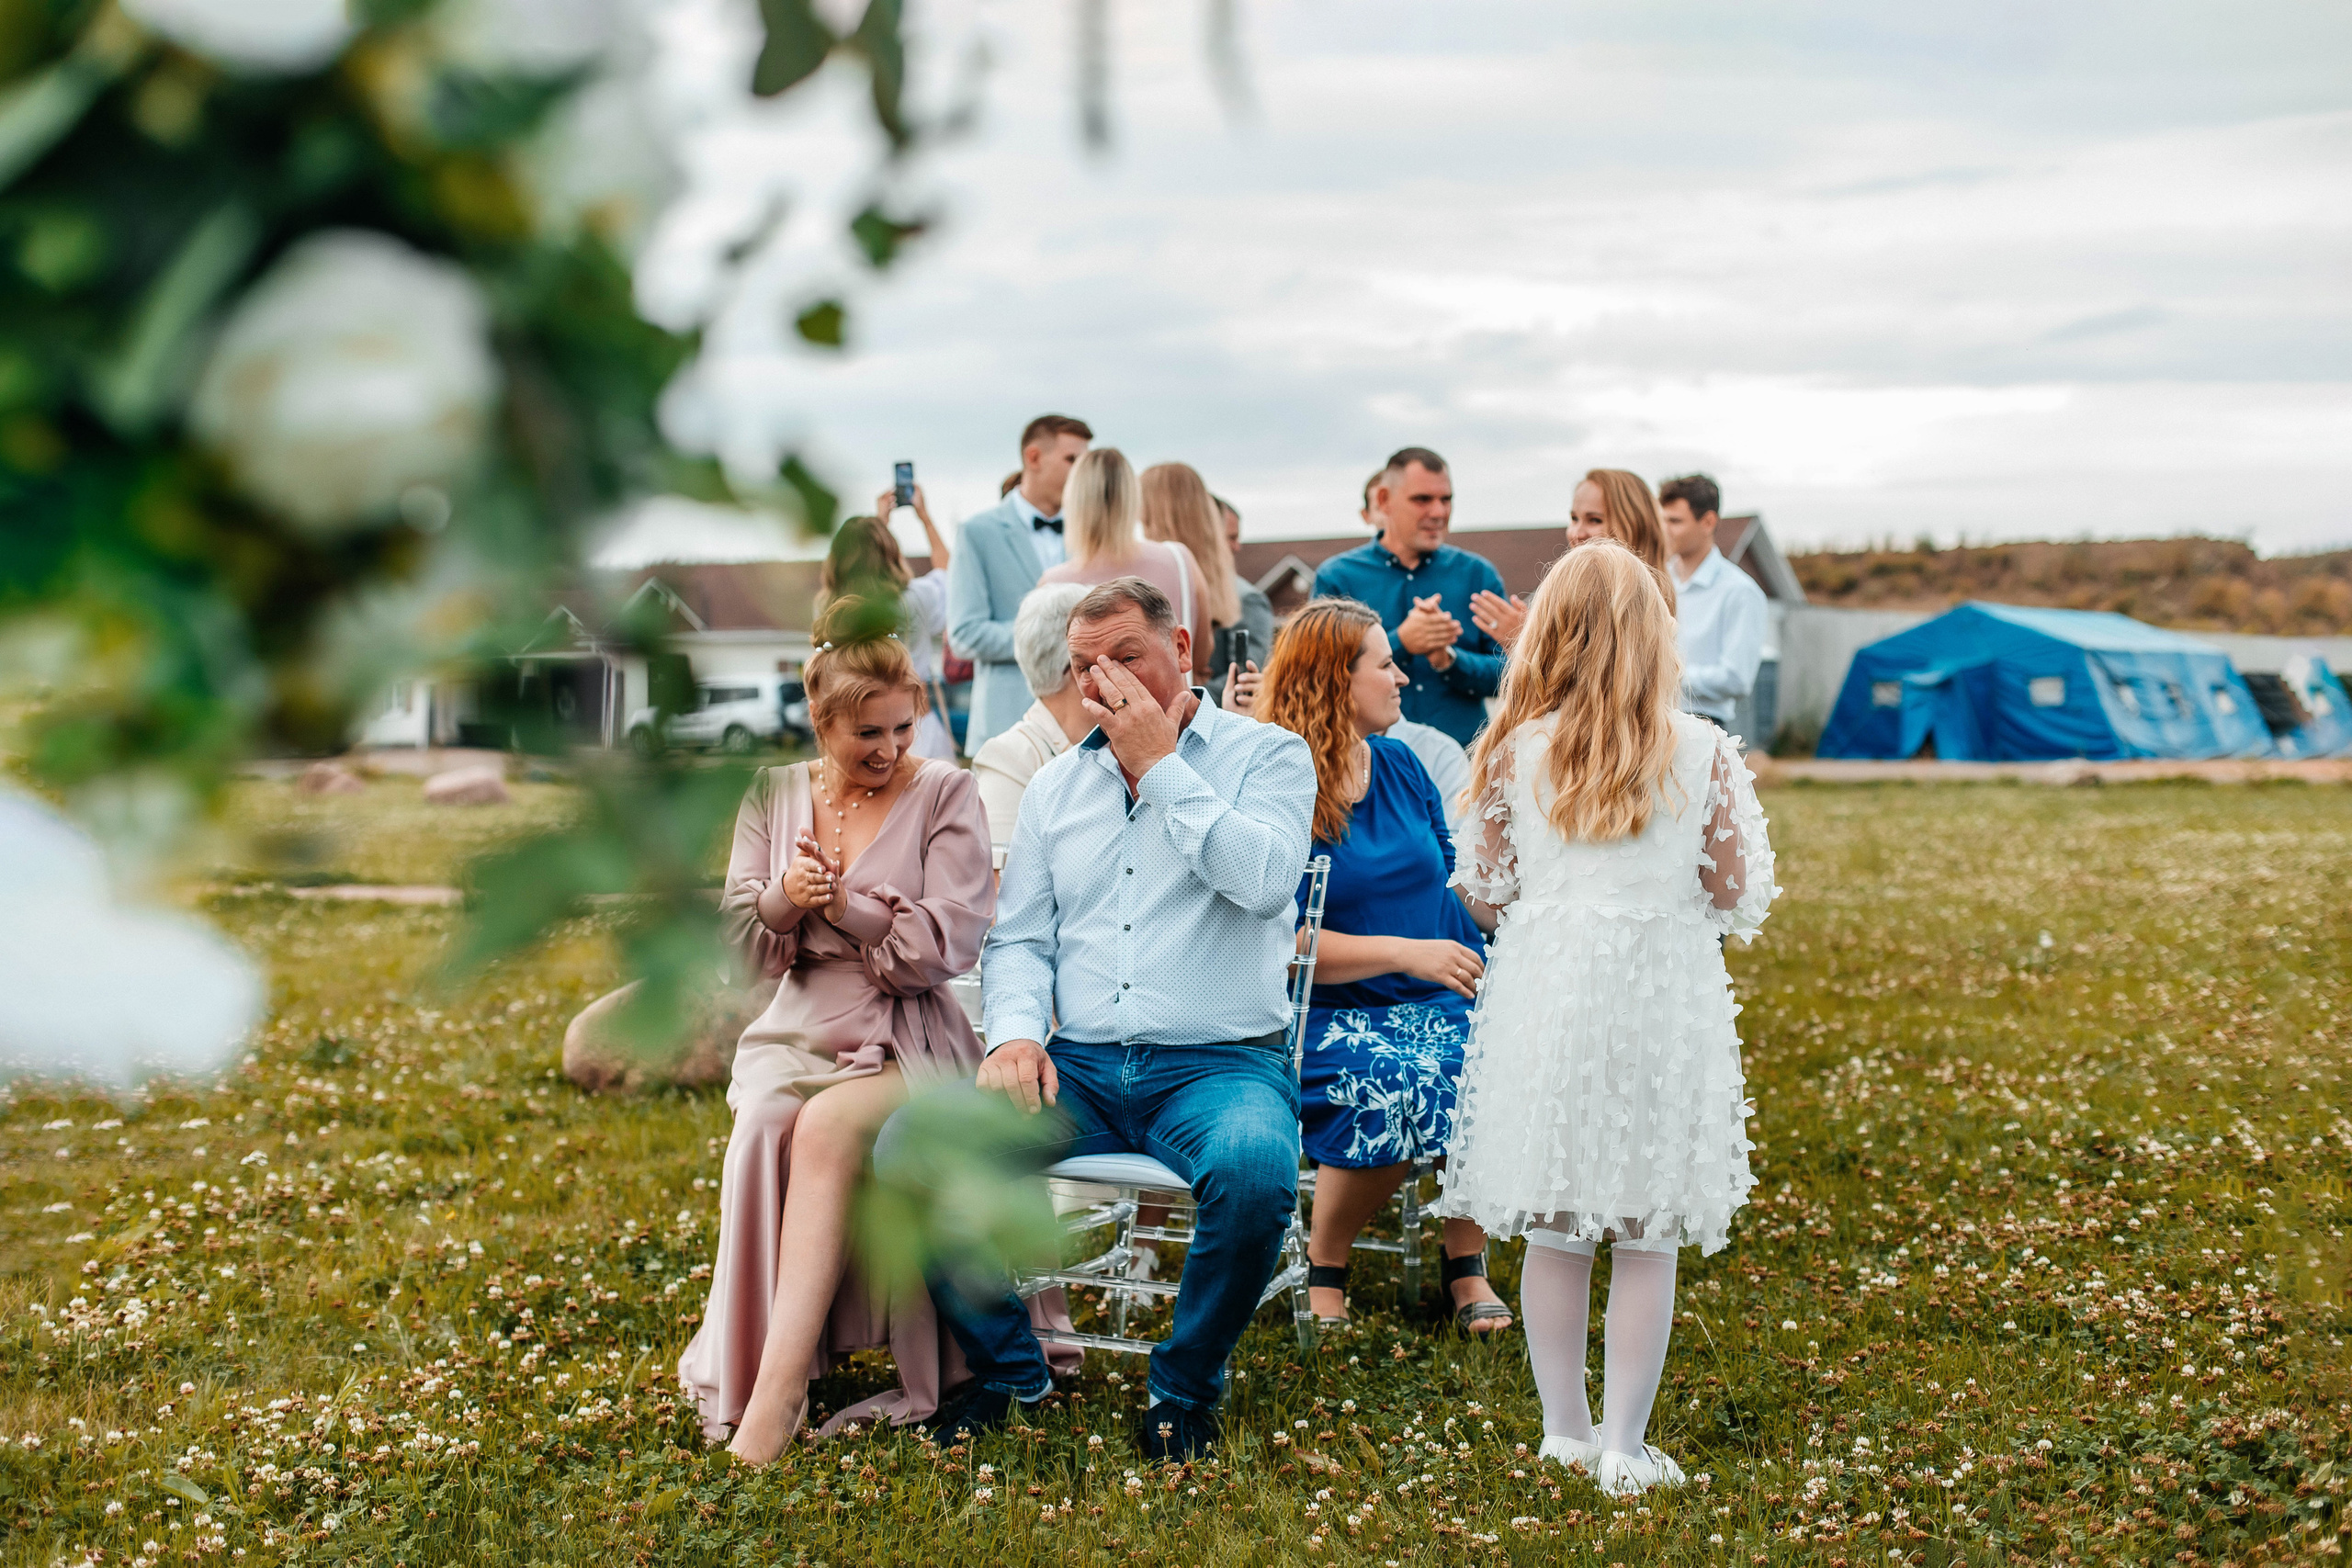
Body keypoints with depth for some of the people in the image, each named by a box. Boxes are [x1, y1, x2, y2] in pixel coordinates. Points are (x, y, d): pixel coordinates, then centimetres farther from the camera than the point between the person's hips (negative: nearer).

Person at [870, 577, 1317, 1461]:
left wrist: (1159, 764, -10)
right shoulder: (1056, 786, 18)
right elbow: (1019, 937, 15)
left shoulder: (1268, 756, 5)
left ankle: (1186, 1386, -8)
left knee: (1254, 1172, -38)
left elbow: (1263, 880, -15)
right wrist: (1016, 1031, -6)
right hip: (1077, 1067, 4)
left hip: (1220, 1063, -4)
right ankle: (1005, 1364, 3)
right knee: (908, 1149, -20)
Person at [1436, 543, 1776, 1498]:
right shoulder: (1705, 754, -5)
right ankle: (1624, 1448, 9)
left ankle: (1565, 1432, 20)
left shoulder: (1516, 750, -4)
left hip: (1543, 993, 1)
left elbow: (1484, 899, 2)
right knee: (1646, 1239, 7)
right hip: (1663, 1000, -1)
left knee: (1553, 1232, 12)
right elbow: (1738, 900, 0)